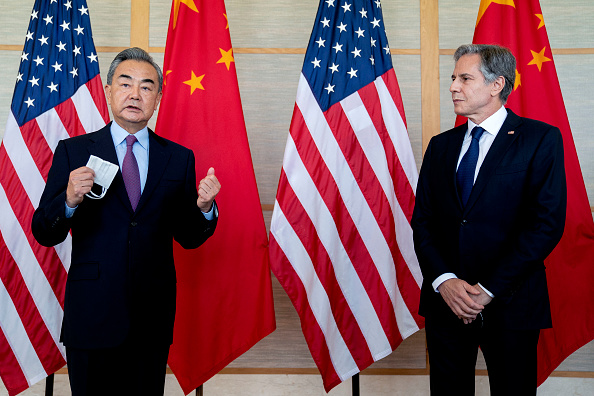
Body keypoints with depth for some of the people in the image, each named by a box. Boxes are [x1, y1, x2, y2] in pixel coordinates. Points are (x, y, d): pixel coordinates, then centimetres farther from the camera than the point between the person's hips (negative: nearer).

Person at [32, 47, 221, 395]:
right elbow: (44, 234, -1)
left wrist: (204, 207, -13)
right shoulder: (73, 151, 1)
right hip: (91, 315, -1)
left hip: (153, 316, 2)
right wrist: (69, 200, -21)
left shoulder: (179, 158, 5)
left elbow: (189, 237, 7)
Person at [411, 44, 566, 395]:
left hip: (510, 304, -3)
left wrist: (488, 289, -14)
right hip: (445, 301, 4)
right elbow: (422, 221, 6)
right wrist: (444, 281, -10)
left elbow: (548, 222, -11)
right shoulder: (441, 145, 11)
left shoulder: (541, 139, -3)